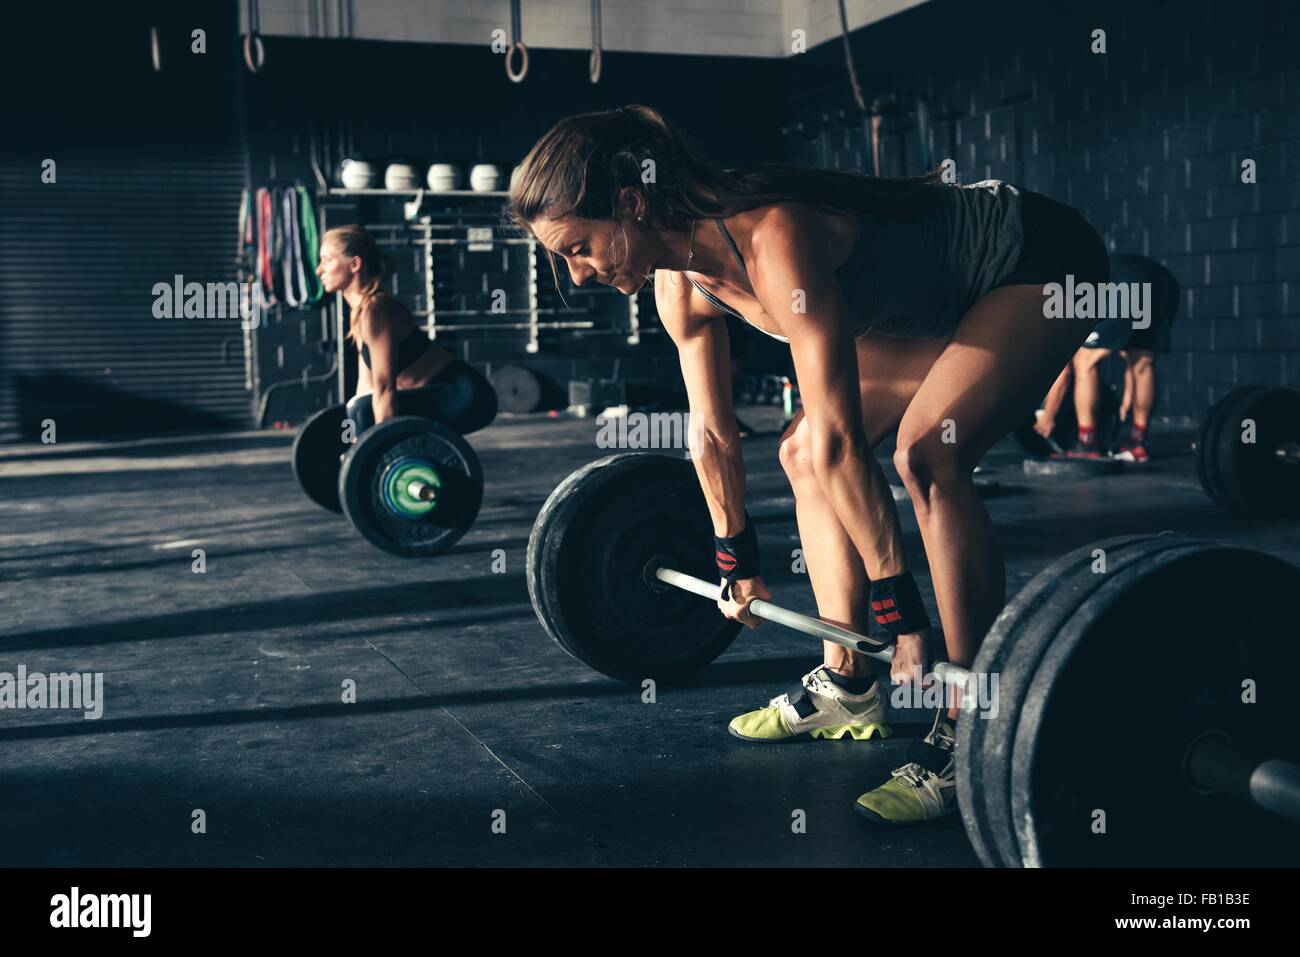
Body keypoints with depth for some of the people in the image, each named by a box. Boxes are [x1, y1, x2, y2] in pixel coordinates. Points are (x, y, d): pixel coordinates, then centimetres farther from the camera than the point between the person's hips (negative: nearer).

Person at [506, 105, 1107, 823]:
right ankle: (846, 687, 13)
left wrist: (901, 611, -35)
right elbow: (712, 433, 5)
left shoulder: (775, 242, -35)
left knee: (926, 454, -28)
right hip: (938, 301, 9)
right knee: (801, 452, 5)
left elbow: (841, 440, -37)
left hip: (1038, 263, -9)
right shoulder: (680, 285, -8)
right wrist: (737, 563, 14)